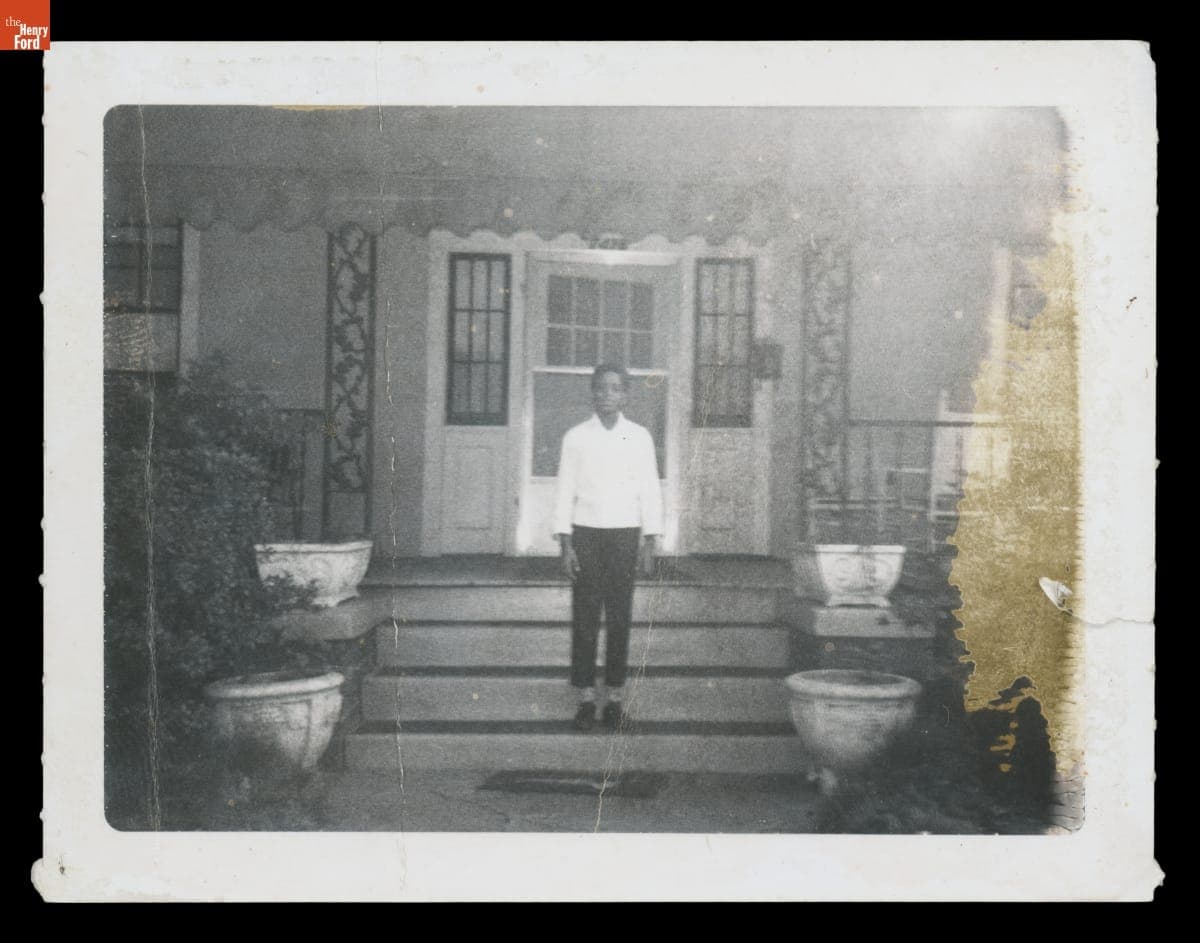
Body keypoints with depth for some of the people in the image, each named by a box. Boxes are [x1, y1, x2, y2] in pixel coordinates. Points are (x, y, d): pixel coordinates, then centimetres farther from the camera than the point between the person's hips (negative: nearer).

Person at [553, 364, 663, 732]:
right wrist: (565, 545, -3)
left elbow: (651, 491, 6)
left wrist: (650, 544, 1)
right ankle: (585, 699, 5)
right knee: (584, 617, -1)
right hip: (585, 534, 0)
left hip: (625, 534, 1)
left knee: (620, 616, 2)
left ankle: (615, 698, 9)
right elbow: (565, 492, 3)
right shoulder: (575, 437, 3)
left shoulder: (639, 437, 5)